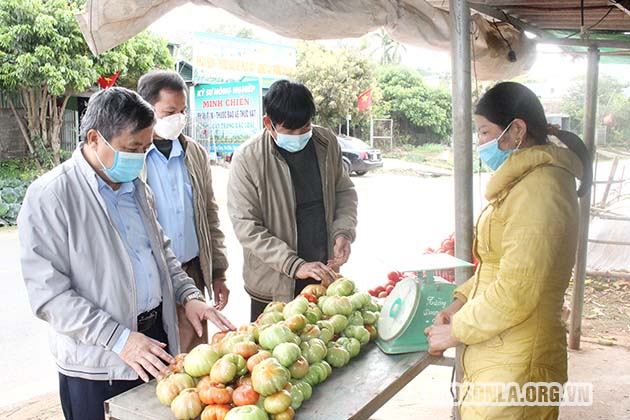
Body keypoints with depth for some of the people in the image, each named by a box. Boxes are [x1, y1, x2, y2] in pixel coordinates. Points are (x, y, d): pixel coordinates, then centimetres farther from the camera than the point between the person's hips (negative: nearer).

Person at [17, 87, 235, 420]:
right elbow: (49, 293, -17)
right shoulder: (49, 196, -14)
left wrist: (189, 296, 2)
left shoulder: (136, 187, 8)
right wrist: (120, 339, -21)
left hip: (157, 340, 6)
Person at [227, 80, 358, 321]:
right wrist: (296, 266, -21)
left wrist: (344, 232, -8)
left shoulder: (327, 142, -1)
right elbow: (246, 227, -15)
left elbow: (345, 191, 11)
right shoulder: (247, 158, -15)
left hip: (325, 277, 4)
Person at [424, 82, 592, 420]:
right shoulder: (522, 182, 13)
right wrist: (460, 303, 6)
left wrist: (455, 331, -13)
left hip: (513, 366, -9)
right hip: (497, 354, 9)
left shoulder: (538, 190, -21)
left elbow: (516, 291, -25)